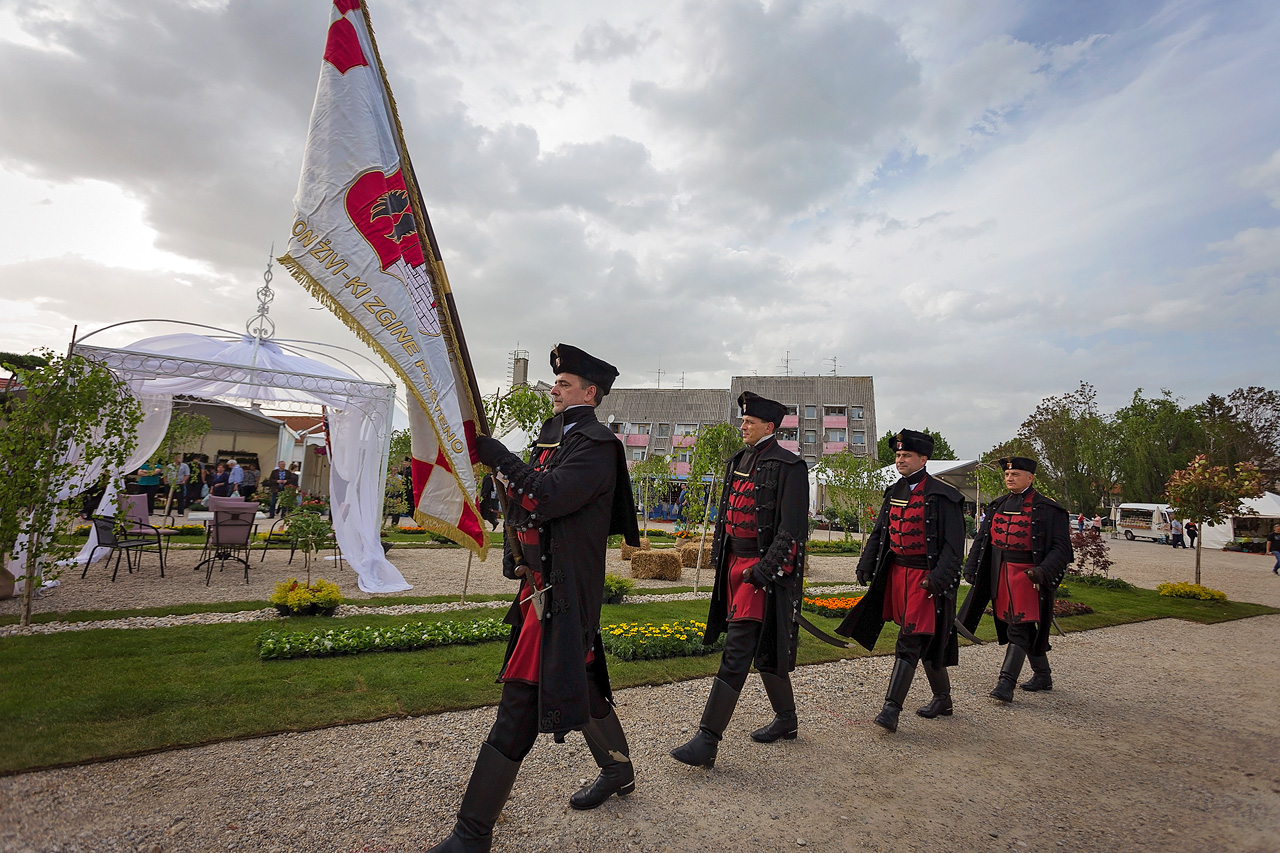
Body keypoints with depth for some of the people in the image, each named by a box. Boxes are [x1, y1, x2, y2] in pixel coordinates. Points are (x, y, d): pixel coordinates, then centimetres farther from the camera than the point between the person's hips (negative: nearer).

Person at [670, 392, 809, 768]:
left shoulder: (789, 466, -11)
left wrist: (764, 569, -21)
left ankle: (707, 742, -3)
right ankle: (787, 719, 37)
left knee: (736, 652, -8)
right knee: (762, 649, 19)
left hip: (764, 568, -8)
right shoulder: (738, 462, 14)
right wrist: (719, 554, 16)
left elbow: (792, 529, -15)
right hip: (735, 564, 8)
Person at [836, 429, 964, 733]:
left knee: (910, 642, -8)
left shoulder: (942, 496, -10)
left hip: (925, 577, -7)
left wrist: (938, 578, -22)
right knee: (926, 640, 18)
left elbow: (954, 544, -13)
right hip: (896, 572, 7)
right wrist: (866, 566, 3)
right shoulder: (894, 493, 10)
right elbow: (879, 533, 14)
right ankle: (942, 699, 34)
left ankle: (892, 708, -5)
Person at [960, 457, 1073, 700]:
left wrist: (1043, 571, -24)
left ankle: (1006, 683, -6)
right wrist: (971, 568, 5)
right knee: (1026, 628, 17)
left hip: (1027, 575, -6)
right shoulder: (998, 506, 11)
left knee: (1018, 629, -7)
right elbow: (982, 538, 13)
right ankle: (1043, 675, 33)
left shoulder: (1047, 509, -6)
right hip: (1000, 574, 6)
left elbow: (1062, 547, -10)